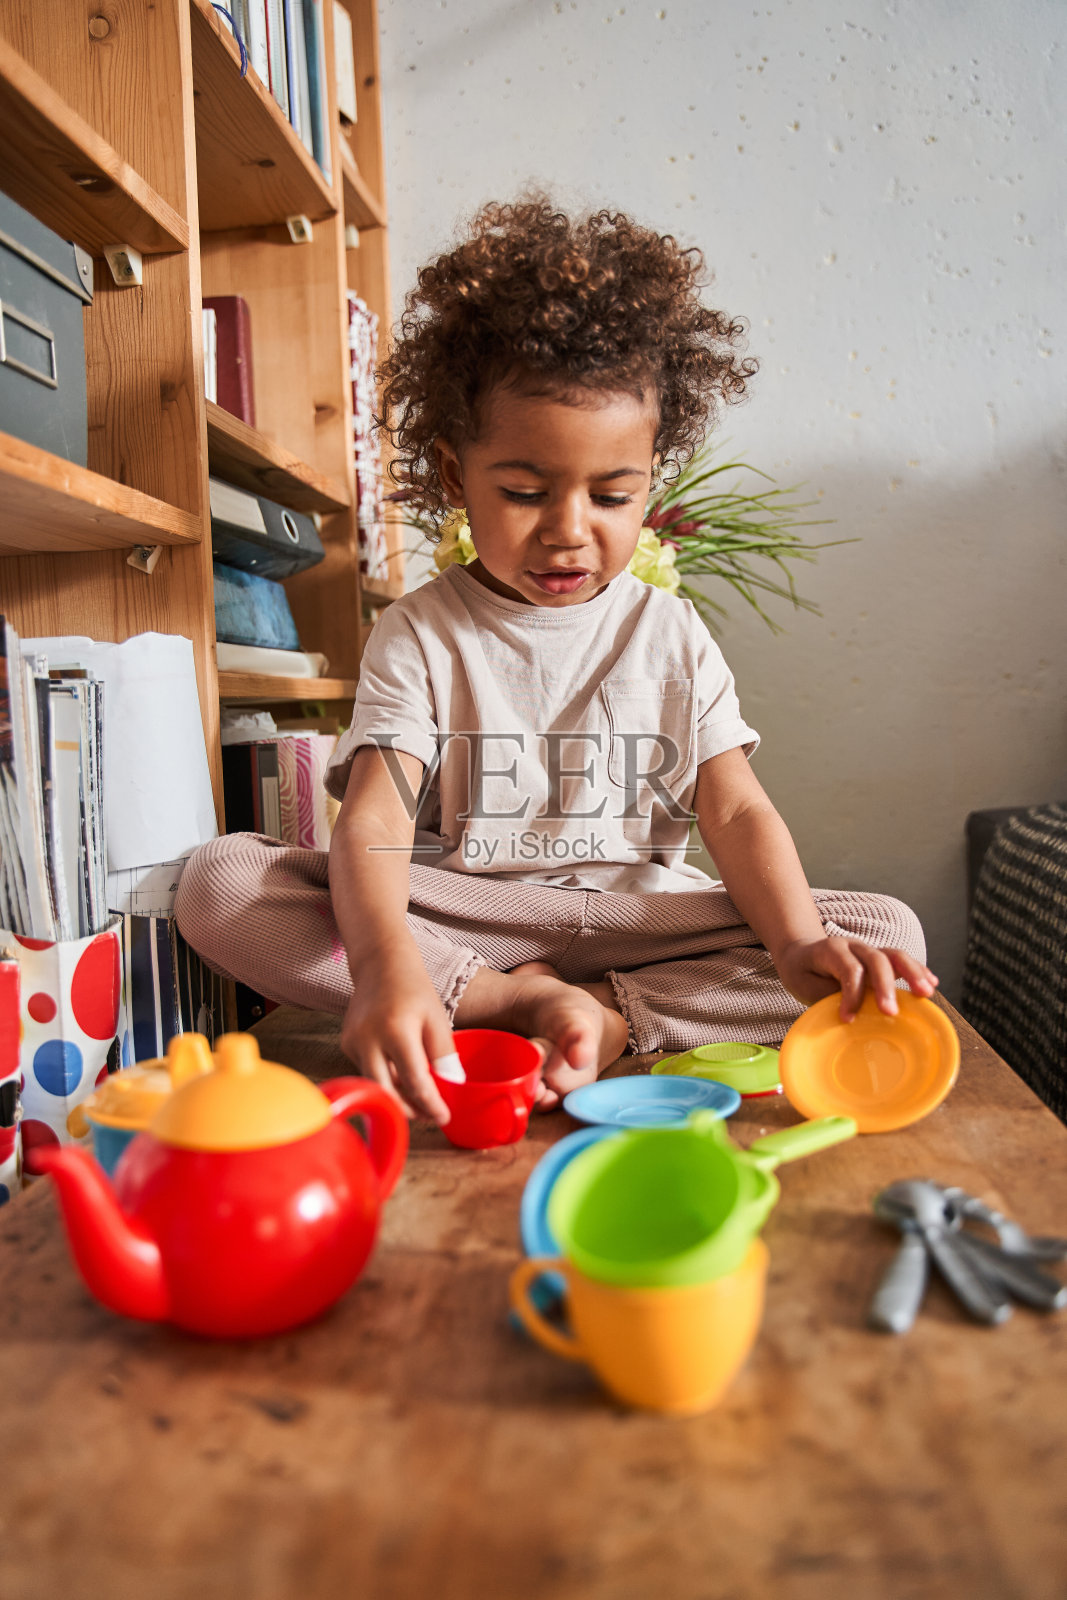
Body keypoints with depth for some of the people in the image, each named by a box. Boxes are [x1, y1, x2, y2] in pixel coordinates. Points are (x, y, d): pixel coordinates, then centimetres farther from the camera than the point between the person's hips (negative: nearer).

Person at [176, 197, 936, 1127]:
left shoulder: (671, 633, 6)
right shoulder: (419, 637, -1)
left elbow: (737, 812, -1)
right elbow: (375, 823, -16)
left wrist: (798, 942, -22)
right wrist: (386, 964, -39)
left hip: (637, 920, 2)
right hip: (457, 924, -1)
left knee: (888, 936, -17)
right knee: (220, 882, -22)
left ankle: (601, 1013, -24)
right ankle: (522, 1002, -24)